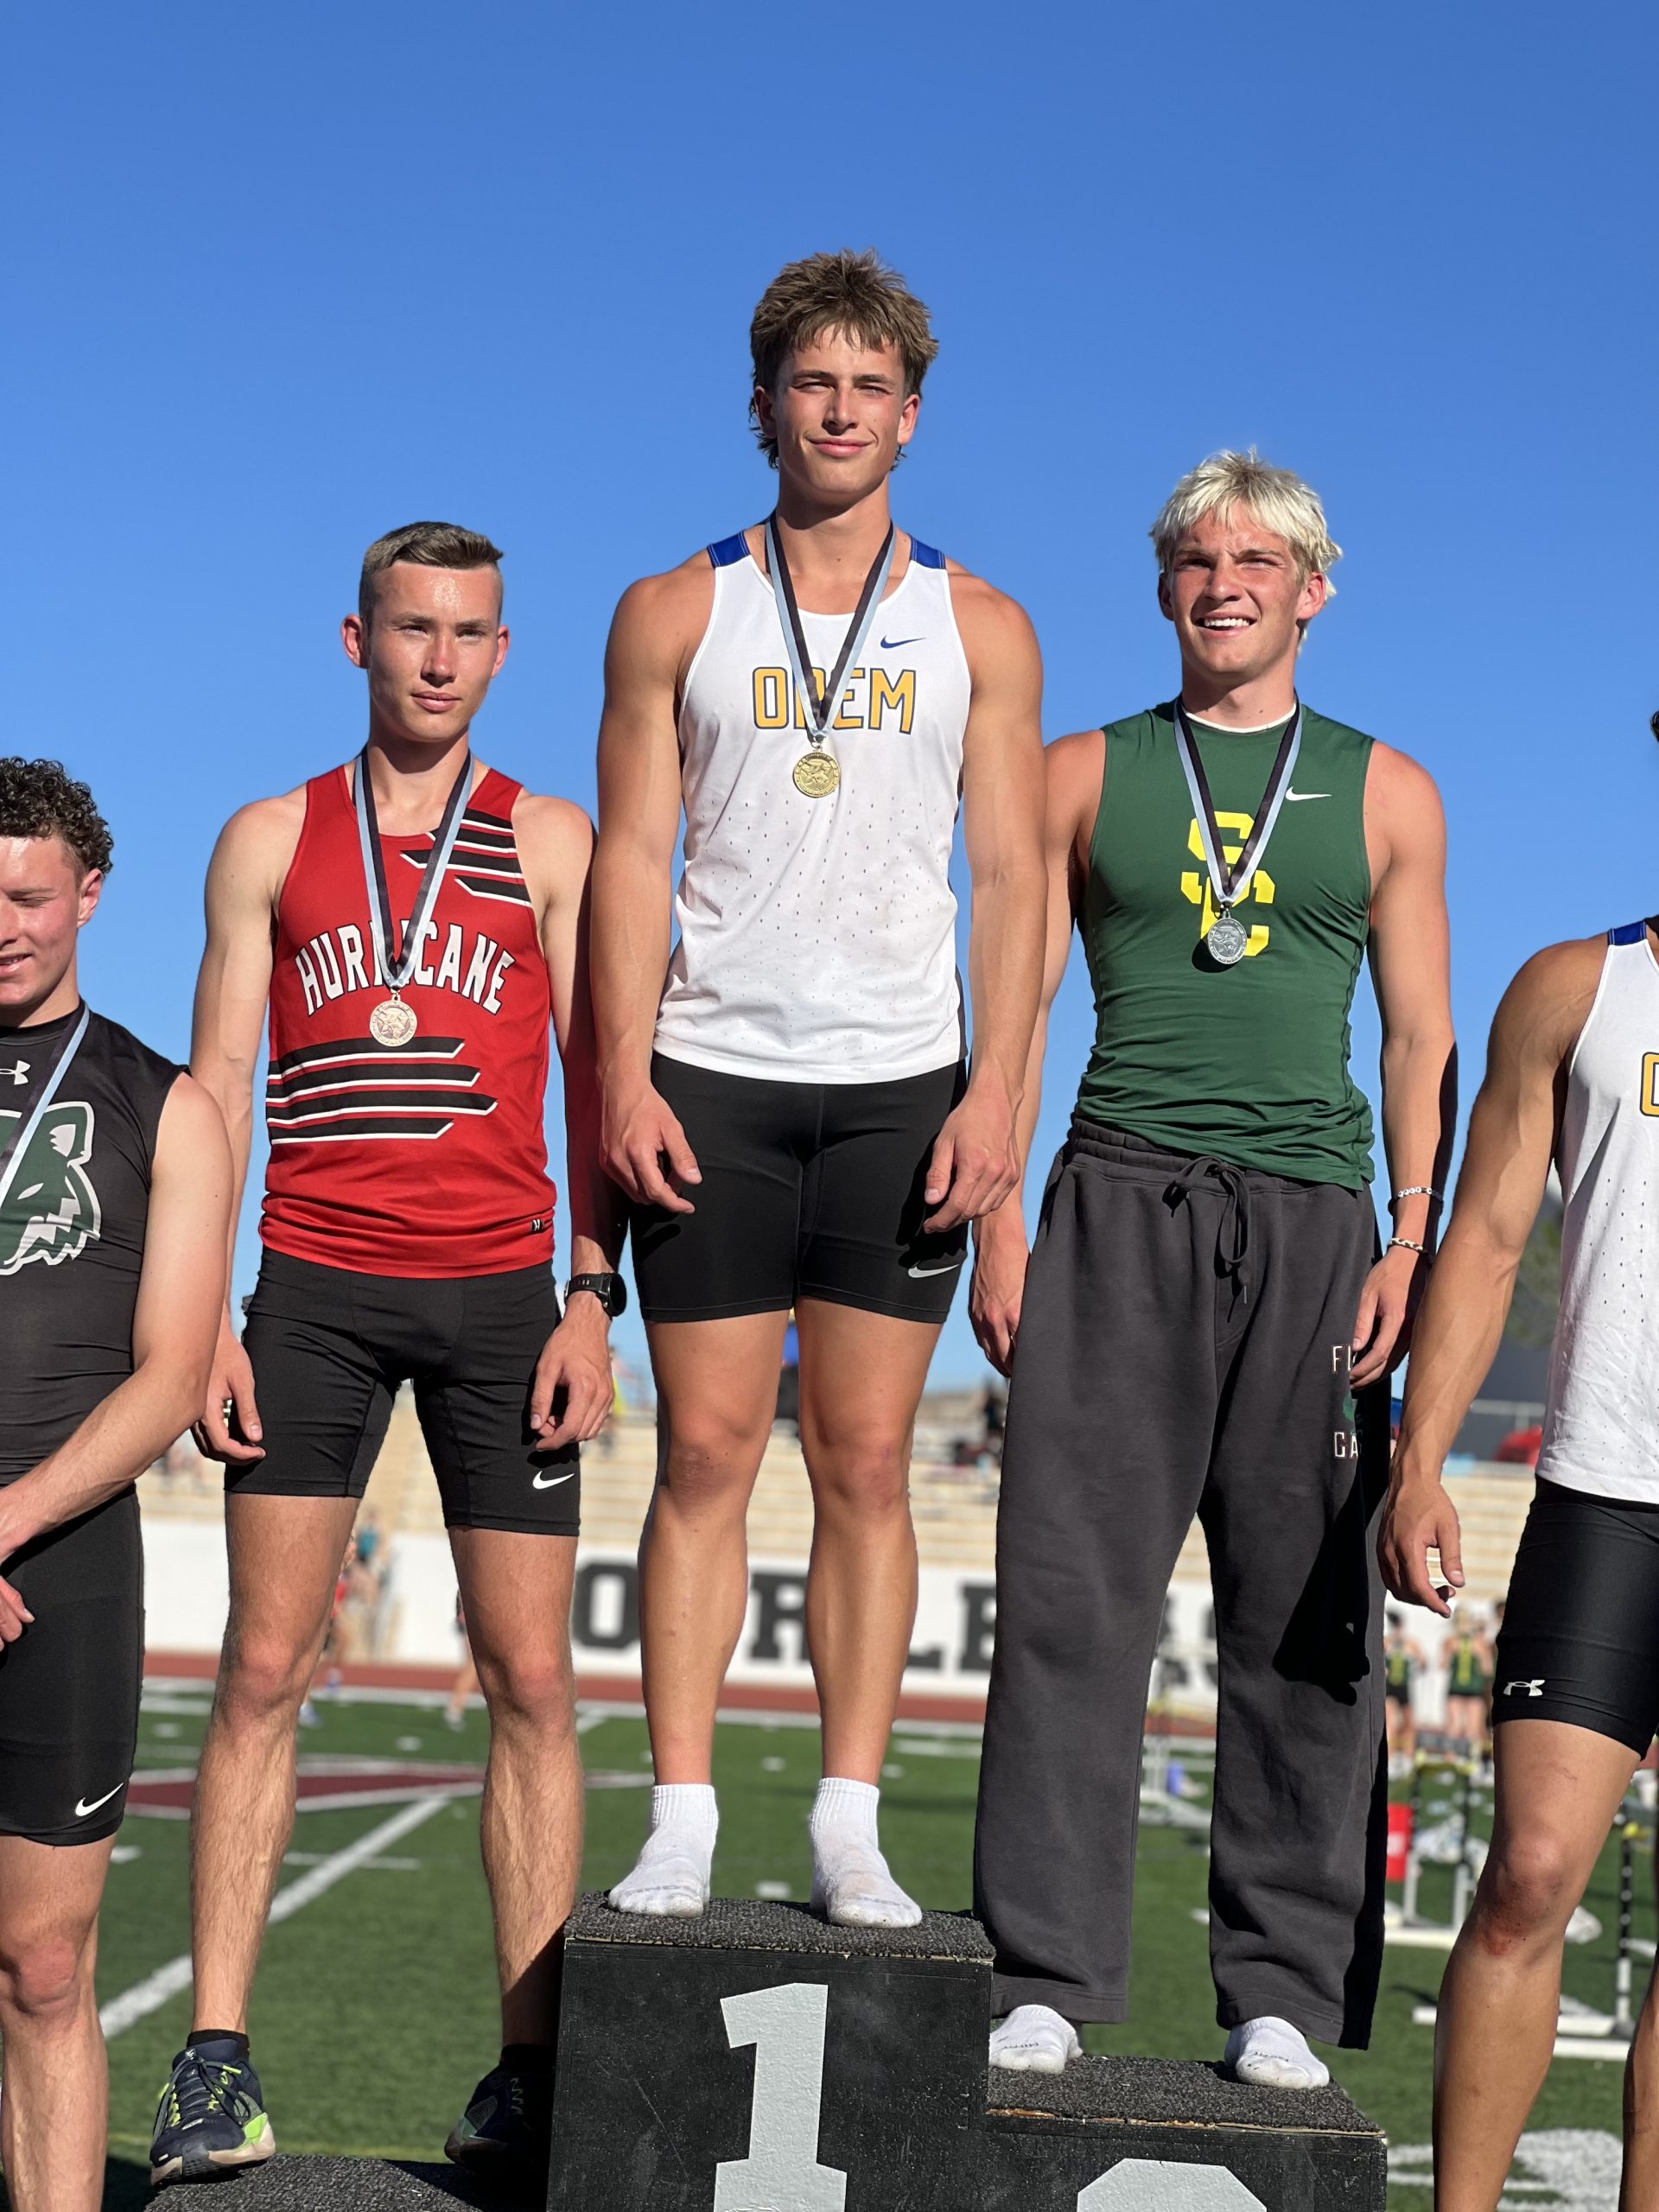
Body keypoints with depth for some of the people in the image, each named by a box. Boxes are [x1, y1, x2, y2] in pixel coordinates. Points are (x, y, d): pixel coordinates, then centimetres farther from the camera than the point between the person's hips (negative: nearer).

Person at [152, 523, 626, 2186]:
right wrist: (201, 1314, -2)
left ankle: (527, 2075, 4)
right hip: (313, 1284, 0)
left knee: (529, 1682, -1)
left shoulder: (550, 843, 9)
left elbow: (598, 1084, 5)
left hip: (498, 1291, 0)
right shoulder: (270, 841, 11)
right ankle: (214, 2064, -1)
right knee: (263, 1666, -4)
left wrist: (592, 1302, -6)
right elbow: (216, 1087, 8)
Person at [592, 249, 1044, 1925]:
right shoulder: (677, 613, 9)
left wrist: (995, 1091, -6)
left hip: (904, 1082, 0)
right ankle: (680, 1825, 4)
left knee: (866, 1460, 1)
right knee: (705, 1451, -1)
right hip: (714, 1076, 0)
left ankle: (848, 1831, 6)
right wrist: (624, 1075, -7)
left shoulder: (978, 627, 9)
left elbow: (1010, 877, 5)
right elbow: (631, 858, 4)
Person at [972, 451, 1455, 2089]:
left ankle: (1283, 1994, 5)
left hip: (1312, 1218, 1)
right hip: (1120, 1204, 0)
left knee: (1305, 1615, -1)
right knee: (1073, 1595, -6)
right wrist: (995, 1219, -1)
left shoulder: (1383, 792, 15)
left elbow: (1421, 1039, 11)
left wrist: (1410, 1247, -1)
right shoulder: (1085, 775, 13)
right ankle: (1045, 1980, -2)